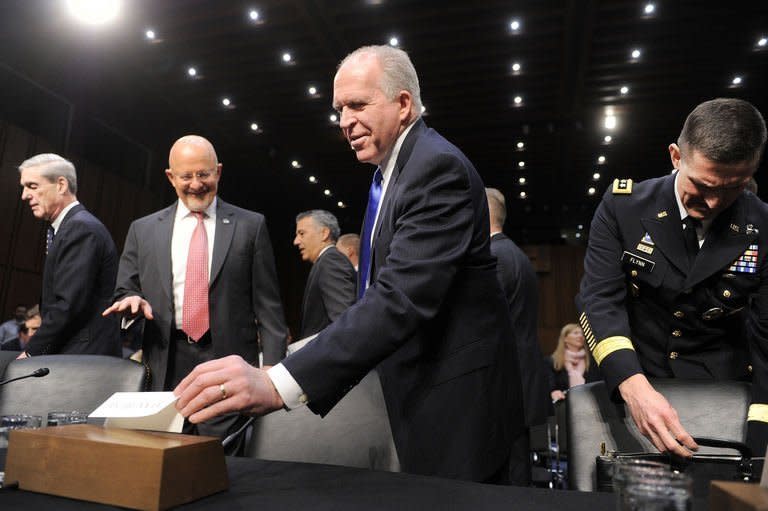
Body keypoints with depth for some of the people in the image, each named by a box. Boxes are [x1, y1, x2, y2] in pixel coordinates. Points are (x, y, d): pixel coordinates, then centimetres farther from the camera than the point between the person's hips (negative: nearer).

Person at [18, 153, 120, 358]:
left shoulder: (81, 228, -13)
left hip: (83, 356, -9)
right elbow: (56, 300, 16)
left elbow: (69, 305, -20)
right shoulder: (68, 227, 17)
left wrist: (31, 352, -11)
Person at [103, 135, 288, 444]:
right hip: (166, 367, 2)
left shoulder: (250, 226, 4)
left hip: (229, 364, -2)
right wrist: (133, 300, -9)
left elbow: (267, 303, 2)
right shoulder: (143, 230, 11)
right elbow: (124, 290, 16)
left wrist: (272, 366, -5)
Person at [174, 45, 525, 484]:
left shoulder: (438, 167, -21)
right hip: (421, 387, 9)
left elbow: (403, 296, -34)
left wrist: (280, 383, -40)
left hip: (458, 399, -9)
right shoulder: (394, 168, 11)